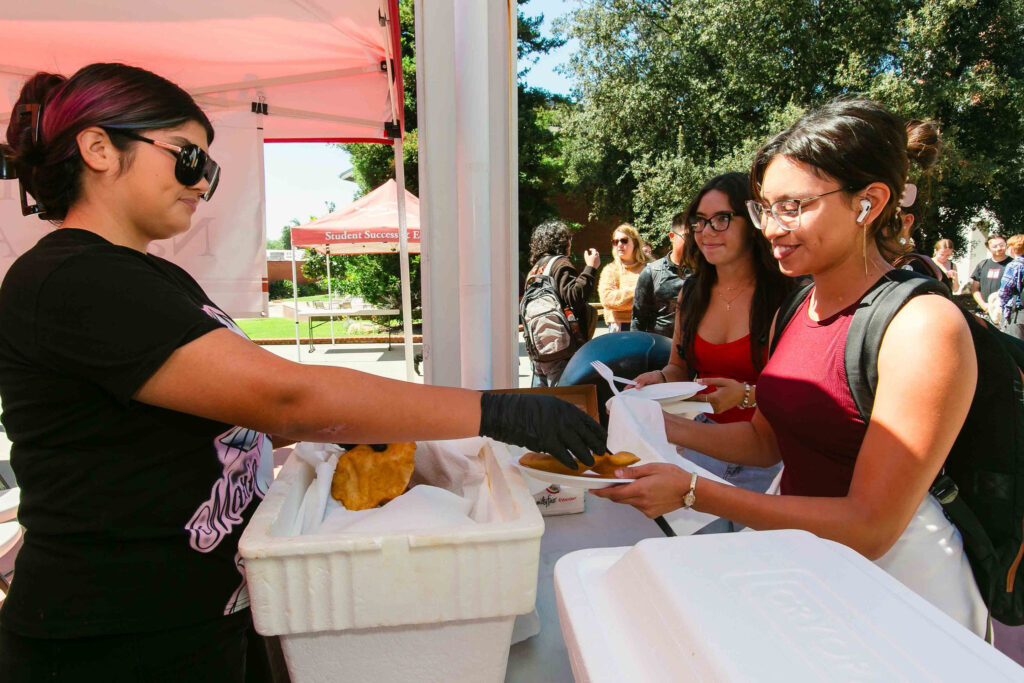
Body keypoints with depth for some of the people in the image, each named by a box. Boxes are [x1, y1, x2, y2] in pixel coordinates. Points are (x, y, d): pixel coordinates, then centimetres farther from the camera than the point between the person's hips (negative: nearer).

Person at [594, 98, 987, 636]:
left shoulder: (924, 325, -20)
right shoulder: (795, 308, 4)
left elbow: (870, 528, -23)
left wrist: (693, 492, -28)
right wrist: (669, 428, -4)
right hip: (796, 542, 6)